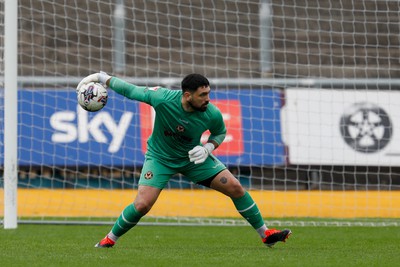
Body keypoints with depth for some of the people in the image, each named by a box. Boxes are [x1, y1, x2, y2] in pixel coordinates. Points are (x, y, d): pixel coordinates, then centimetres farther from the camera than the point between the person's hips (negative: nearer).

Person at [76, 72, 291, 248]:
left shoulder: (212, 115, -24)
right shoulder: (162, 99, -31)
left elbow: (220, 133, 0)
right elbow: (131, 90, -16)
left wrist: (207, 148, -20)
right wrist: (101, 78, -12)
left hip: (192, 158, 2)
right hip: (160, 158, -2)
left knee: (235, 187, -7)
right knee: (142, 204, -19)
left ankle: (265, 234, 9)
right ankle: (110, 239, 7)